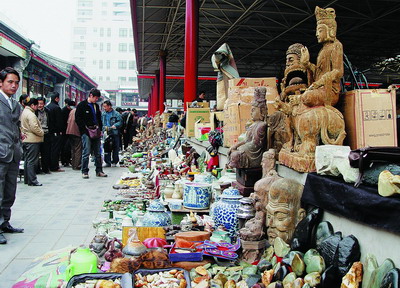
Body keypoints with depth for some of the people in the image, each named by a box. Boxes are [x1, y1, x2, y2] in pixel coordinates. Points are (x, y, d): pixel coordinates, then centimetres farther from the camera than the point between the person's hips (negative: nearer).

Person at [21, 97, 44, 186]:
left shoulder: (24, 112, 14)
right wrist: (42, 133, -8)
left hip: (25, 140, 10)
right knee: (32, 161, -6)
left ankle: (27, 179, 21)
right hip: (32, 140, -10)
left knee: (27, 160, 14)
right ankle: (32, 180, -3)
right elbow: (35, 128, -22)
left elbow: (22, 126, 19)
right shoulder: (31, 114, -16)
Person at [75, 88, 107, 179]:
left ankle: (99, 171, 16)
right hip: (86, 133, -6)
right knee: (86, 152, -7)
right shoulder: (81, 105, -3)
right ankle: (84, 171, 2)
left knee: (98, 153, 8)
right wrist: (86, 128, -13)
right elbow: (78, 119, -7)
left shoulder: (96, 106, 16)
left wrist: (99, 129, 9)